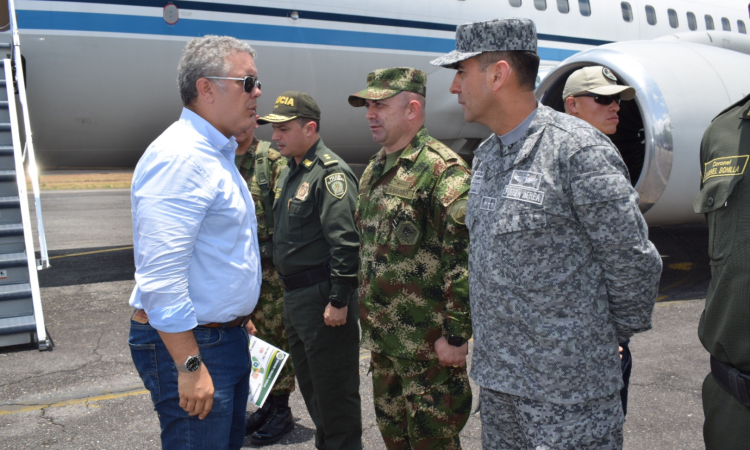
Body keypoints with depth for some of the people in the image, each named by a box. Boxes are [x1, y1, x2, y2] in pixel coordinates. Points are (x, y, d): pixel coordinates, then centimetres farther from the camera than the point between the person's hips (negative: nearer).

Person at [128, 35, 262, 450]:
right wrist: (190, 366, -23)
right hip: (189, 344, -10)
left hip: (226, 335, 10)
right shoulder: (180, 157, -20)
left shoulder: (217, 154, 13)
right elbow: (161, 275, -26)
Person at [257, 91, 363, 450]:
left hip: (322, 297, -10)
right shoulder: (289, 172, 15)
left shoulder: (331, 173, -16)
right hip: (293, 295, 10)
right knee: (309, 383, 22)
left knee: (334, 388, 2)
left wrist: (339, 300, -24)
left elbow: (346, 242, -22)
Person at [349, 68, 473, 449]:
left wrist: (456, 336, -20)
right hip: (382, 340, 8)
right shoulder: (374, 170, 12)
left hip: (428, 344, -8)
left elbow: (466, 259, -21)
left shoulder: (442, 169, -16)